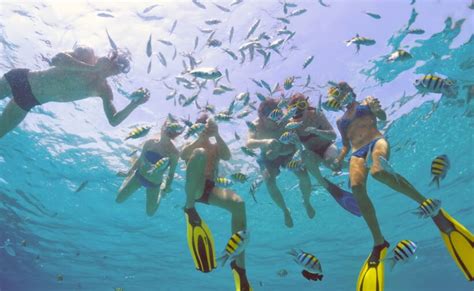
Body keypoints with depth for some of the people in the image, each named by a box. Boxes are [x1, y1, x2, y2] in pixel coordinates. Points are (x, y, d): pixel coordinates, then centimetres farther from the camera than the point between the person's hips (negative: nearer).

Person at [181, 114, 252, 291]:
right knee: (200, 153, -31)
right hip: (193, 188, -2)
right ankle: (190, 209, -26)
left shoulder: (216, 147, 26)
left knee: (238, 203, -29)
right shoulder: (192, 144, 22)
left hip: (210, 189, 3)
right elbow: (183, 155, -2)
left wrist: (216, 135, -5)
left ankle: (239, 265, -26)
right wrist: (200, 138, -10)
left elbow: (227, 157, 3)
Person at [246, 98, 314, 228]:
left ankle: (306, 202, 14)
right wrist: (265, 142, -57)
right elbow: (248, 143, -38)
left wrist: (278, 151, -45)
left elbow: (294, 145, -28)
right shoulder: (256, 125, -23)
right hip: (268, 157, 0)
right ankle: (285, 211, 3)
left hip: (287, 153, 0)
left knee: (304, 175, -19)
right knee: (270, 183, -23)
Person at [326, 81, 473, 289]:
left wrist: (376, 108, -12)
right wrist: (339, 159, 9)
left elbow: (383, 117, 11)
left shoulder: (365, 103, 23)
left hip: (376, 140, -3)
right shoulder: (340, 120, 30)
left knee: (378, 171, -41)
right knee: (357, 187, -31)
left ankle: (430, 206, -29)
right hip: (357, 152, 3)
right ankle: (379, 242, -26)